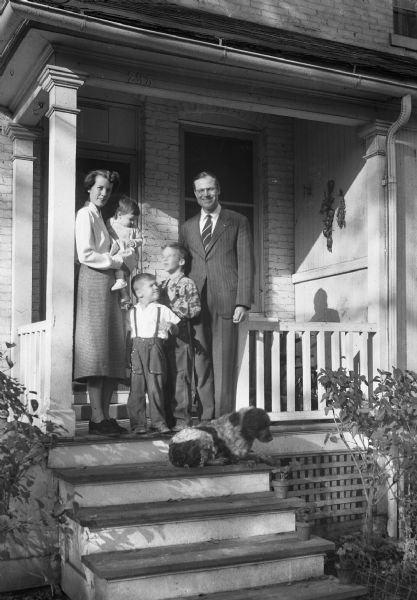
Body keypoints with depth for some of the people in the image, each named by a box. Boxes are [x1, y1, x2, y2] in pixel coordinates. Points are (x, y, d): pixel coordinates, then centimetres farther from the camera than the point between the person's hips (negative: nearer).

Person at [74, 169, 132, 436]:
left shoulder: (100, 217, 26)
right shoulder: (86, 214, -1)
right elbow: (85, 255, -12)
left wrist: (120, 251, 5)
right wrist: (116, 259, -4)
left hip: (109, 284, 9)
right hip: (93, 283, -9)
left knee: (114, 352, 4)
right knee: (97, 350, -11)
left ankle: (106, 417, 6)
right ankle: (97, 419, -10)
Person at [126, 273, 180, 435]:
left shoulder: (162, 310, 6)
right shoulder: (133, 312, 10)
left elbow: (177, 328, 9)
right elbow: (129, 334, 14)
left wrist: (170, 327, -14)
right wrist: (128, 355, 10)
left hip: (155, 349, -1)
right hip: (137, 350, 1)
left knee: (156, 388, -1)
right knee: (136, 388, 0)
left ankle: (158, 421, 9)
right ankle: (138, 423, 7)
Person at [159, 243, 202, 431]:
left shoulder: (187, 283, -3)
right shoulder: (162, 285, 17)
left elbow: (195, 309, -11)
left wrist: (173, 311, -15)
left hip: (180, 333, -7)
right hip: (163, 333, 7)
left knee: (180, 375, -5)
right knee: (165, 376, 8)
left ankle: (182, 417, 0)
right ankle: (167, 416, 15)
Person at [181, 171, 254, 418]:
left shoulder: (238, 222, 9)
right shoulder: (188, 227, 20)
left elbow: (246, 263, 2)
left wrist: (242, 302, -8)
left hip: (226, 301, -3)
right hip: (196, 303, 3)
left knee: (224, 364, -5)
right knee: (200, 363, 0)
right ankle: (207, 418, 5)